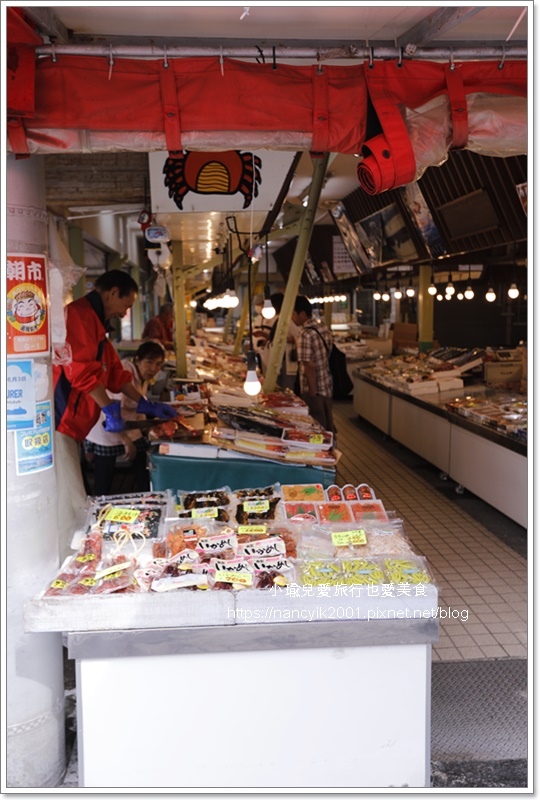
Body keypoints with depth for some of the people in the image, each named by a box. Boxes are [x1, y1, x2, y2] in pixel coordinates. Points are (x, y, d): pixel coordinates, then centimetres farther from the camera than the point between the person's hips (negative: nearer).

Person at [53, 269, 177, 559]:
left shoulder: (95, 322, 24)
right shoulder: (78, 314, -11)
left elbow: (115, 371, 28)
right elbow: (81, 369, -20)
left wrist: (146, 404, 26)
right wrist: (110, 409, -11)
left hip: (69, 427, 11)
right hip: (57, 425, -11)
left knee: (75, 506, 13)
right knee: (72, 510, -9)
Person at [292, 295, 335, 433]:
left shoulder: (305, 335, -19)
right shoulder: (323, 328, 6)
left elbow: (309, 367, -21)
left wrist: (312, 393, -17)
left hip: (313, 390, -8)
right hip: (327, 387, 8)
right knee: (328, 428, 16)